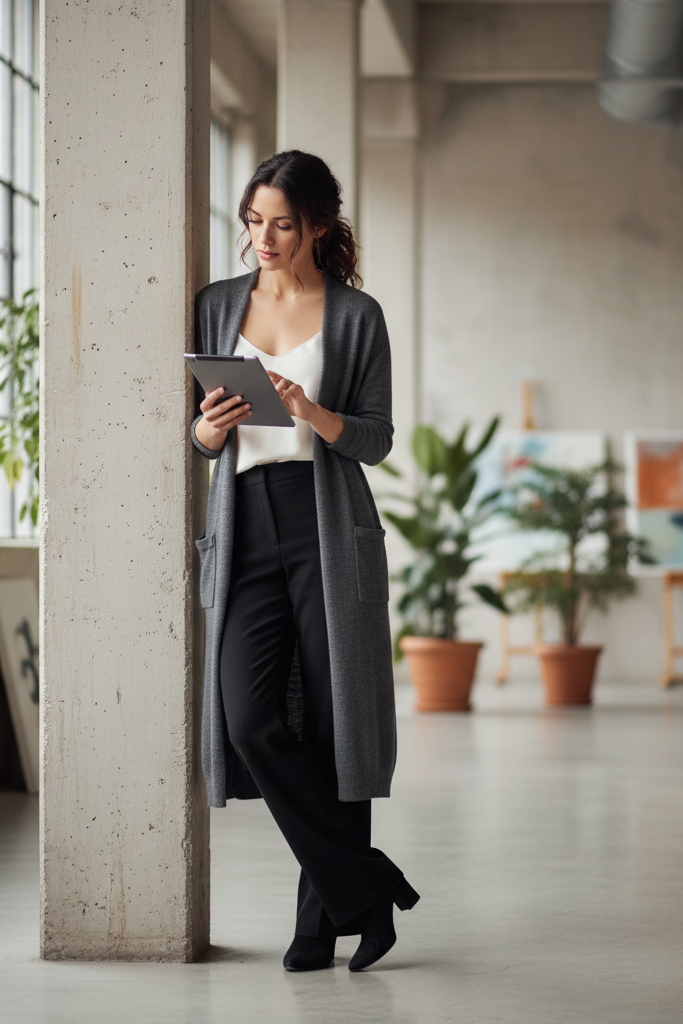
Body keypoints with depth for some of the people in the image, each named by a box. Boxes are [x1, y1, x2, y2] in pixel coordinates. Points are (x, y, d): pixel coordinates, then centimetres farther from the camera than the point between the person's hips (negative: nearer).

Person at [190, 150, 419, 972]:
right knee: (252, 720, -12)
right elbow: (196, 436, 15)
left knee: (327, 724, -3)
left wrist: (313, 414, -18)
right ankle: (366, 890, -2)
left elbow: (376, 440, 1)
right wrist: (212, 426, -9)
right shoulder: (218, 305, 13)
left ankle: (323, 921, 7)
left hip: (328, 532, -2)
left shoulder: (356, 315, 4)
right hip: (243, 530, 3)